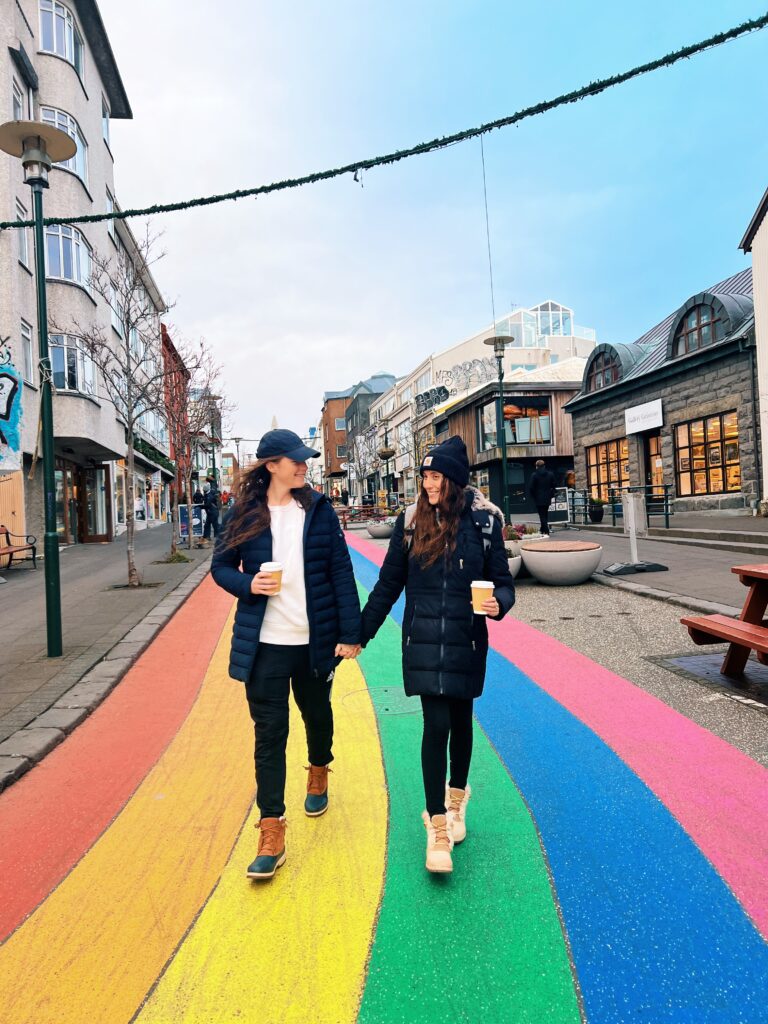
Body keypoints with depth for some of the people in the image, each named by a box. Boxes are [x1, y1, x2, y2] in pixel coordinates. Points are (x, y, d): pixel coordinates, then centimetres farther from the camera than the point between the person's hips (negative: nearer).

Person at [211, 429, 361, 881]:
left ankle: (319, 774, 51)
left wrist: (350, 632, -6)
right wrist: (247, 583, -16)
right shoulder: (244, 513, -3)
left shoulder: (319, 509, -3)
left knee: (317, 714, 21)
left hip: (315, 639, 1)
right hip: (265, 643, -1)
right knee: (269, 734, 2)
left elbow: (341, 572, -3)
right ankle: (272, 833, 14)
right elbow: (221, 566, 6)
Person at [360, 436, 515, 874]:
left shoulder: (484, 522, -4)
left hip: (466, 641, 1)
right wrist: (359, 635, 5)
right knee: (436, 724, -5)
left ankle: (457, 799, 41)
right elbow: (389, 584, 5)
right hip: (424, 641, 0)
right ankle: (437, 827, 10)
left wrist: (499, 603, -22)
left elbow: (504, 581, 1)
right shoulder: (411, 521, -1)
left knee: (460, 721, 16)